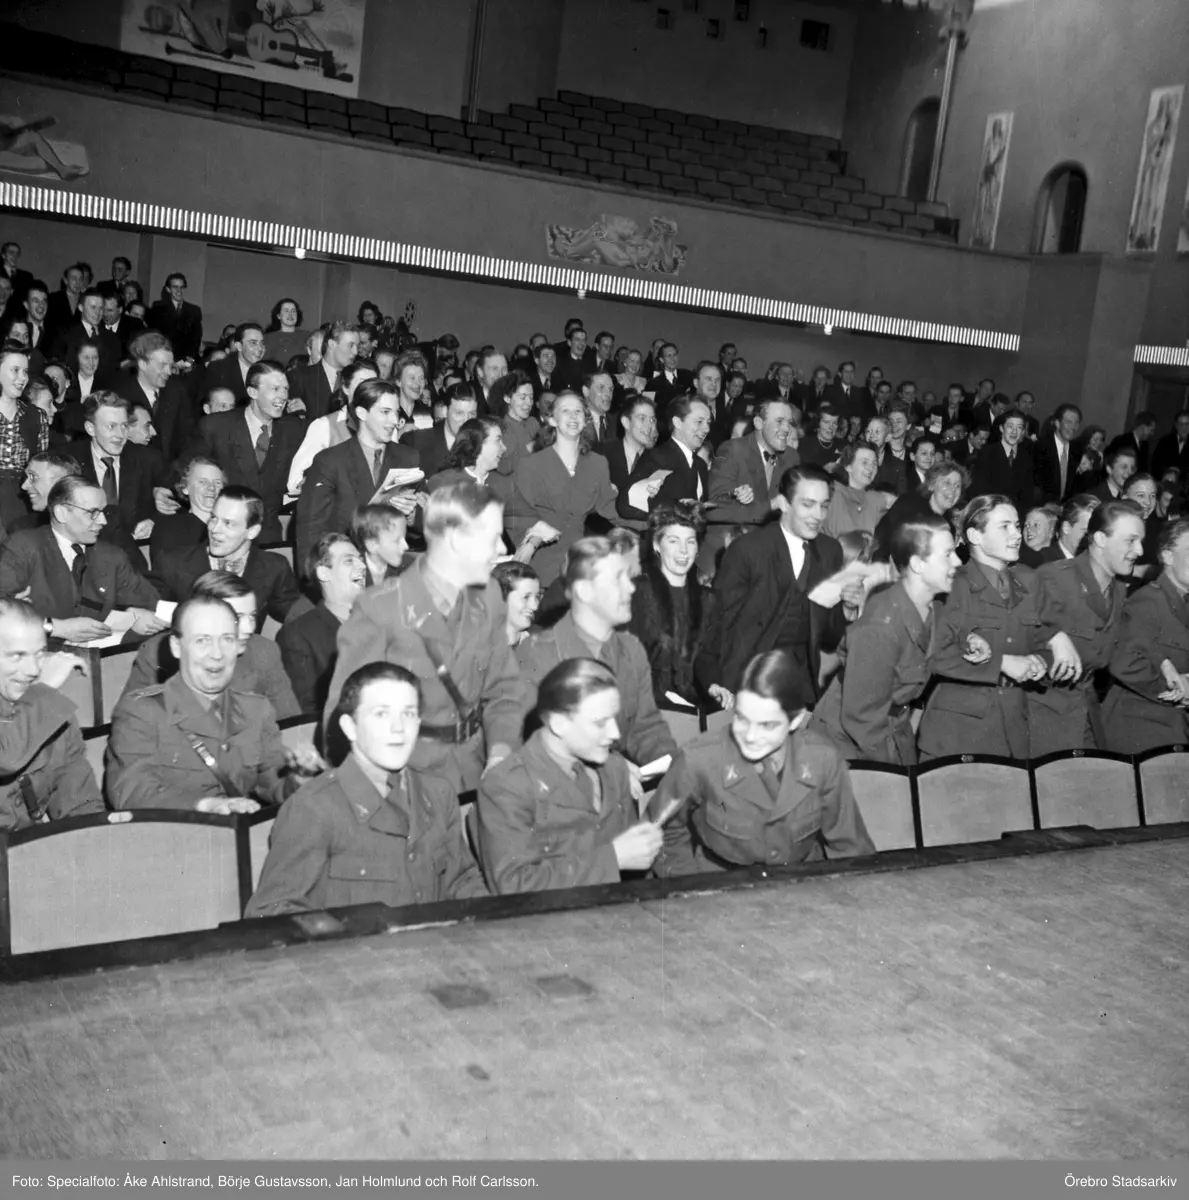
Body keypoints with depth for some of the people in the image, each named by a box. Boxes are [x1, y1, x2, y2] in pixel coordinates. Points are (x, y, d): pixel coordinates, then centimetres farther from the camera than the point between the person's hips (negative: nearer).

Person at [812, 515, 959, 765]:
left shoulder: (929, 607, -6)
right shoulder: (880, 627, -30)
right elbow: (860, 717, -23)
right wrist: (893, 763, -15)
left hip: (897, 730, 7)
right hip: (851, 741, -7)